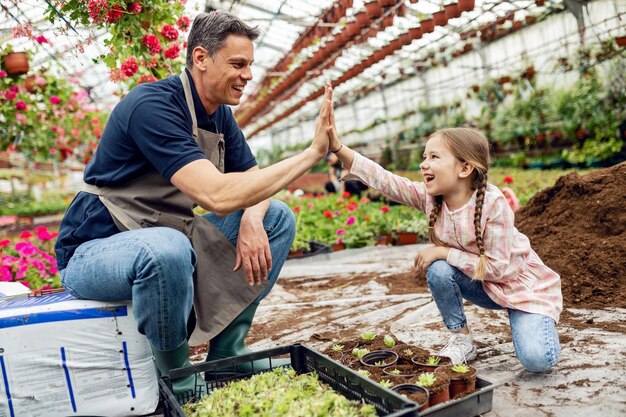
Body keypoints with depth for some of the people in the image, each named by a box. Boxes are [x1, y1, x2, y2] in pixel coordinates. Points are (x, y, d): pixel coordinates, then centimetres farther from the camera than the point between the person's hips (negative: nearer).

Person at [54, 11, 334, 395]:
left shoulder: (220, 114, 4)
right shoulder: (153, 105, -24)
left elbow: (253, 179, 6)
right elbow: (217, 196, -36)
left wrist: (252, 219, -18)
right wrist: (313, 152, -32)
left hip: (169, 237, 8)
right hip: (97, 249, -8)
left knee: (278, 218, -1)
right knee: (166, 248, -42)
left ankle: (227, 355, 3)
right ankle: (175, 380, -13)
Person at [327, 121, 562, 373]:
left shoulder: (492, 203, -31)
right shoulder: (430, 197, -16)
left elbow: (496, 268, -27)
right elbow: (382, 180, -26)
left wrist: (444, 252, -28)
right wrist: (337, 146, -33)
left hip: (522, 284, -5)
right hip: (482, 285, 5)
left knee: (537, 360, -24)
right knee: (438, 270, -24)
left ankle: (532, 323, 11)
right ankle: (462, 342, -3)